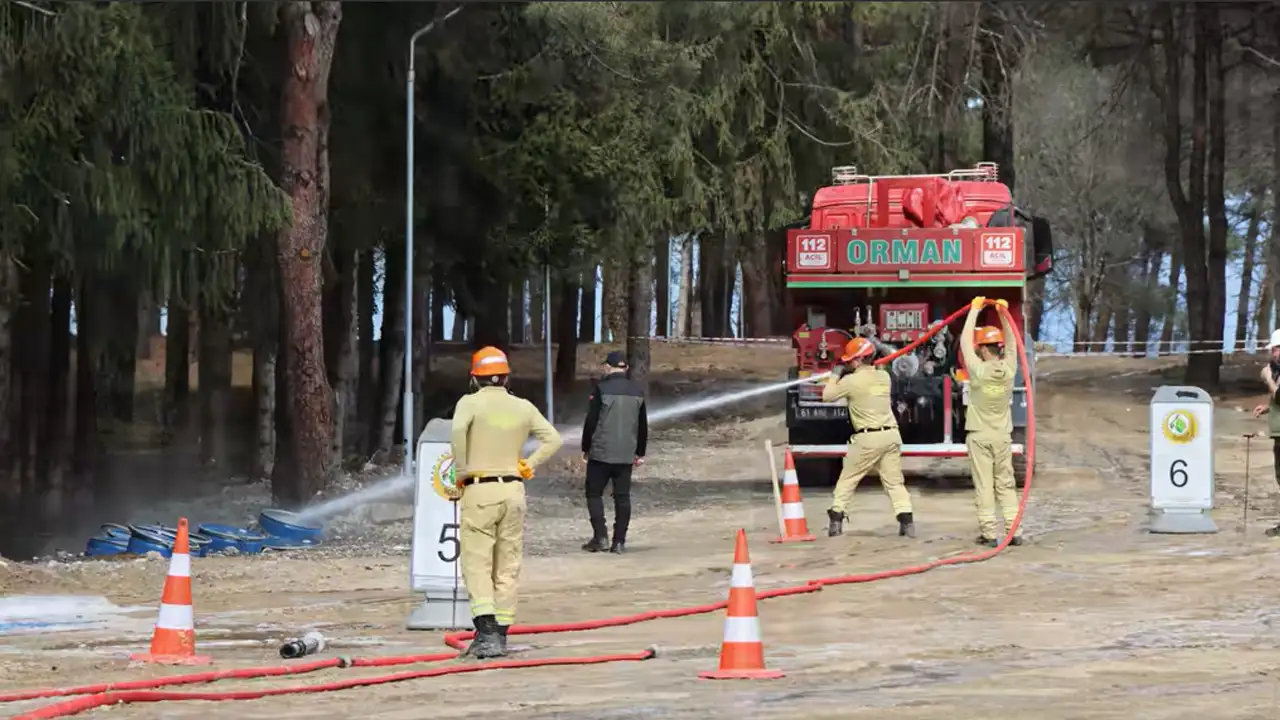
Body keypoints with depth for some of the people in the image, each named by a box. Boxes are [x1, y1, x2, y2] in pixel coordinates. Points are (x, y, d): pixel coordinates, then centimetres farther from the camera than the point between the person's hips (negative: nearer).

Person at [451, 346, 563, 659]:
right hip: (513, 490, 4)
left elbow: (458, 429, -23)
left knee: (477, 564, -3)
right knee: (508, 567, 10)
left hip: (479, 490, -4)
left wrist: (461, 470, -12)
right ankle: (501, 633, 12)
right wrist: (528, 465, 8)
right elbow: (553, 439, 8)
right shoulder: (523, 407, 8)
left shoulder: (471, 402, -5)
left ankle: (487, 631, -17)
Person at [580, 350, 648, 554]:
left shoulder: (601, 388, -8)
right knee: (622, 496, 6)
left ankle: (600, 536, -5)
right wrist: (640, 452, 24)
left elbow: (591, 421, -8)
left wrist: (586, 448, 3)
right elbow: (643, 425, 15)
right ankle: (619, 541, 3)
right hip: (626, 455, 4)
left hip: (601, 453, -4)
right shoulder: (637, 392, 9)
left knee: (594, 493, 5)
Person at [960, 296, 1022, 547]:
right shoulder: (1009, 369, -6)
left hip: (979, 436, -3)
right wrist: (1003, 313, 10)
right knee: (1006, 485, 8)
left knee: (984, 487, -1)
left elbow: (965, 341, -5)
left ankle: (989, 533, -4)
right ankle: (1014, 532, 3)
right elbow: (1011, 342, 10)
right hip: (1003, 436, 3)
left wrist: (975, 309, 2)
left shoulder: (979, 370, -14)